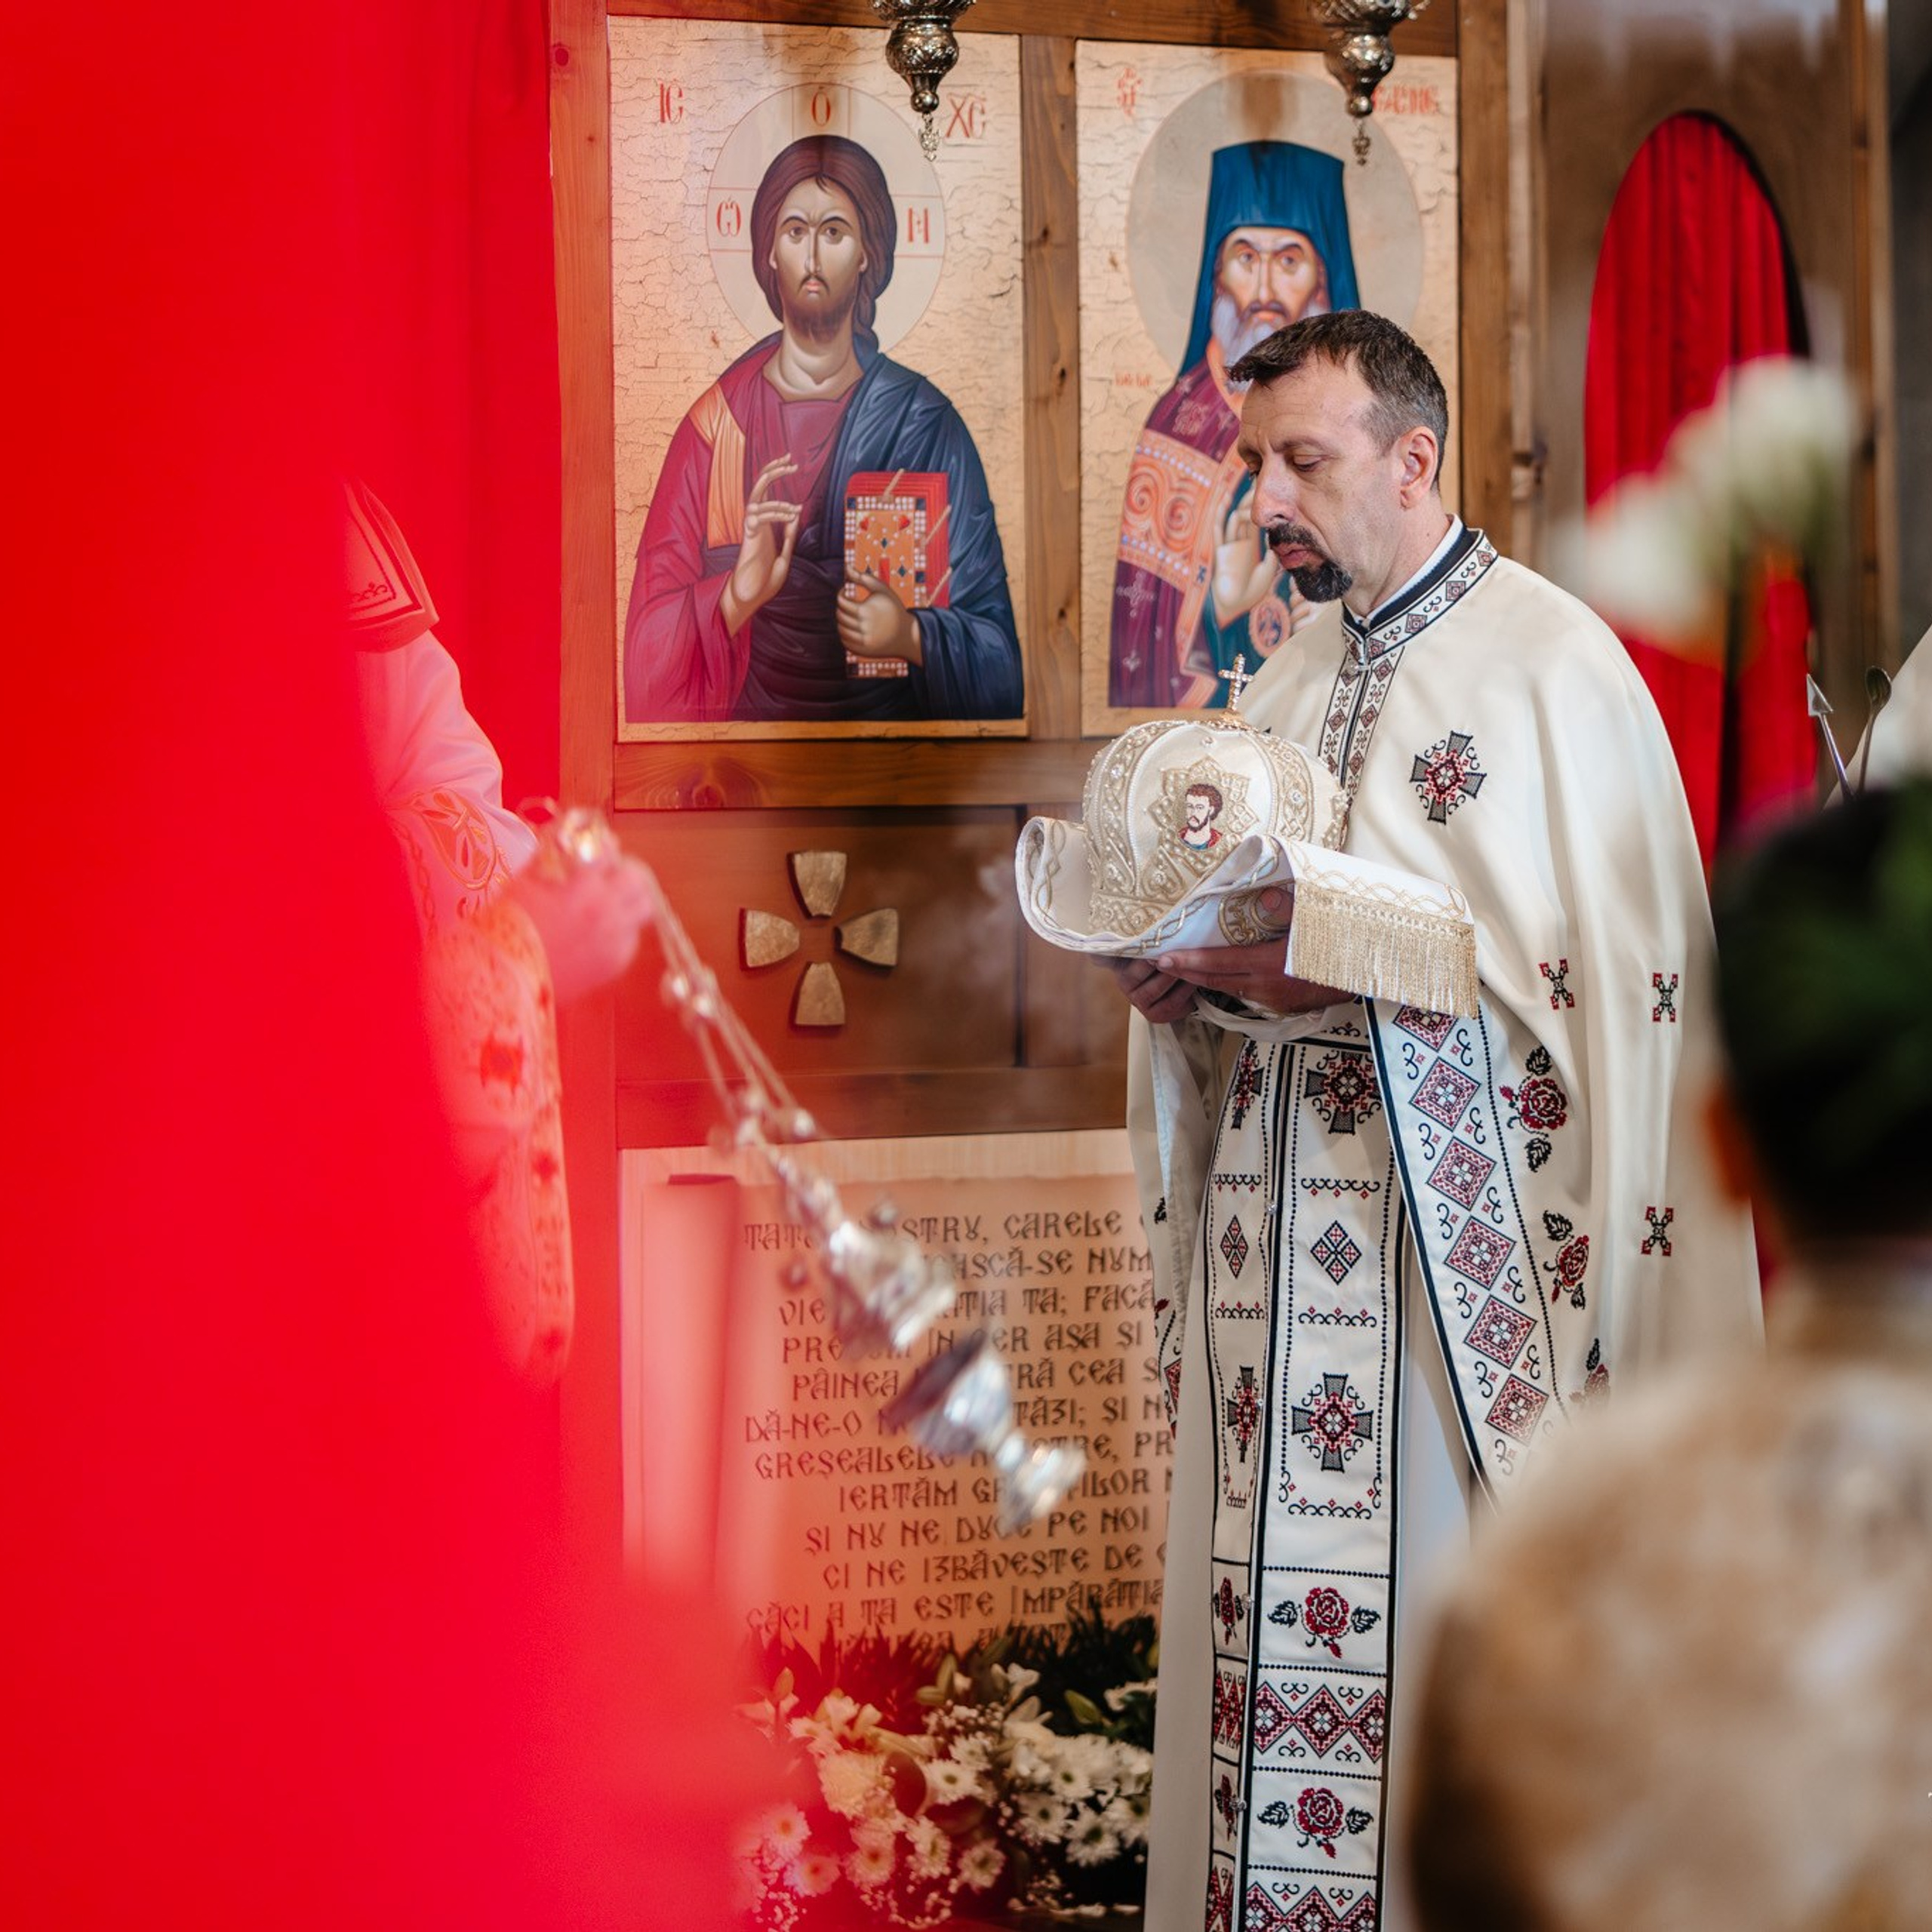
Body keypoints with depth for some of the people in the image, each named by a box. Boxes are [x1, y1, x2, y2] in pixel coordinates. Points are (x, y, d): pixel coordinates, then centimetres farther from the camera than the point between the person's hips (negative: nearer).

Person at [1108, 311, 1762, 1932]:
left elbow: (1618, 970, -13)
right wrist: (1189, 971, -3)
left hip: (1465, 1245, -6)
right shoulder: (1292, 678, 16)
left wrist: (1333, 966, -19)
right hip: (1280, 1238, 6)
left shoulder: (1550, 662, -6)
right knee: (1269, 1622, 5)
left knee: (1456, 1630, -4)